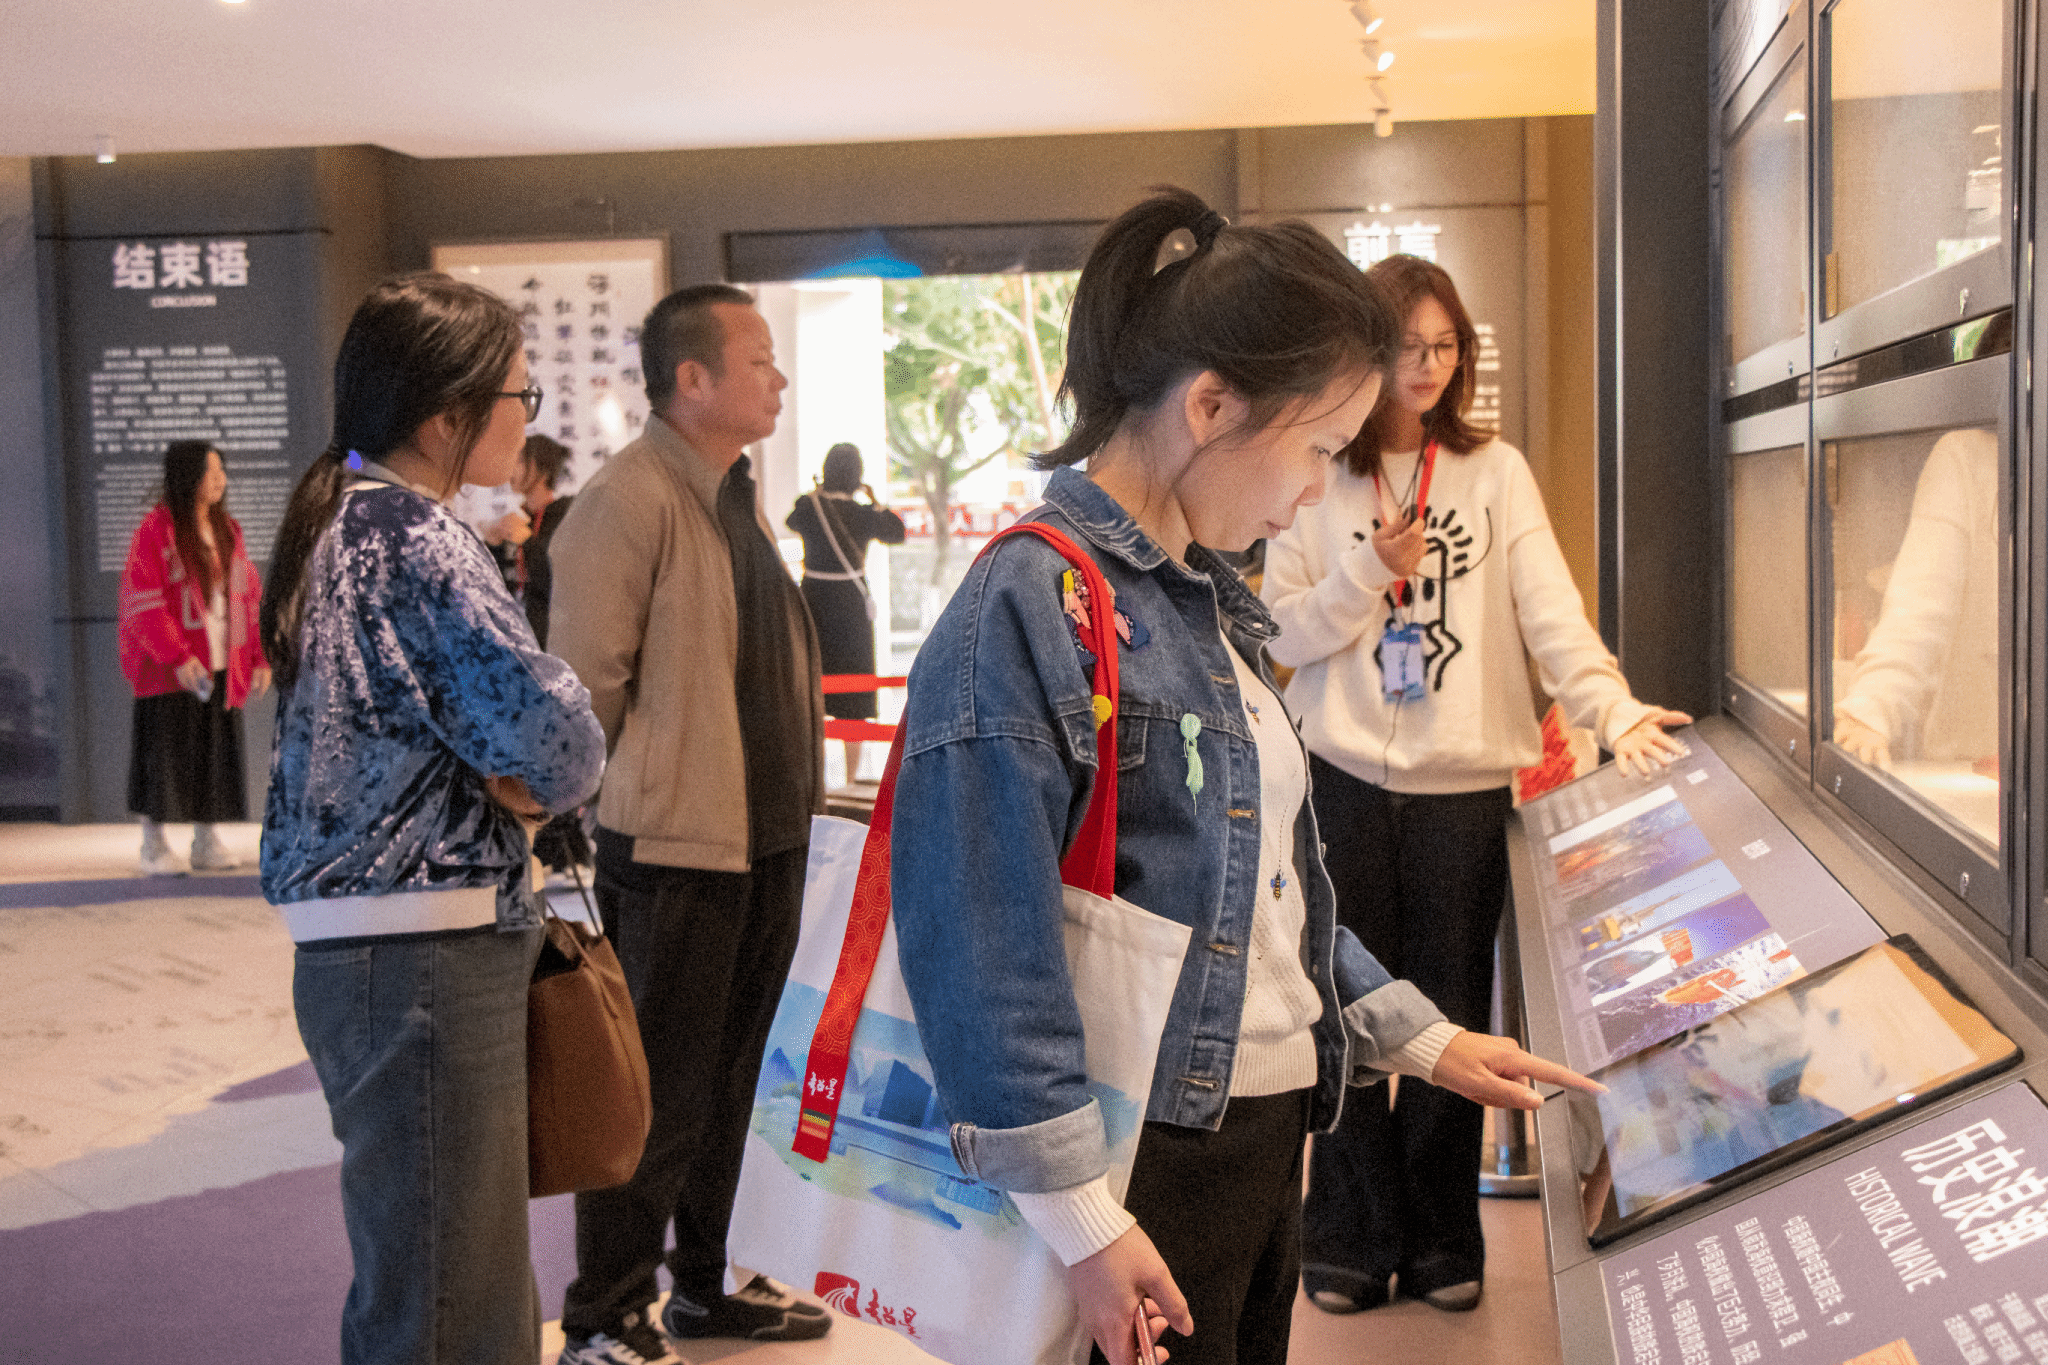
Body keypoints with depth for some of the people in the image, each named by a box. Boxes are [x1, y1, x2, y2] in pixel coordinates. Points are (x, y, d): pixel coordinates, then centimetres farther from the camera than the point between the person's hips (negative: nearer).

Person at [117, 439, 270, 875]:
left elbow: (250, 597, 12)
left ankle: (207, 842, 18)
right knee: (164, 755, -1)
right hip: (168, 673, -6)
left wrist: (260, 658, 4)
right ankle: (154, 847, 9)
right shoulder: (155, 531, -7)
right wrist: (178, 658, -20)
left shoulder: (227, 532, 12)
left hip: (221, 669, 6)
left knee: (216, 754, 8)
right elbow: (145, 604, -12)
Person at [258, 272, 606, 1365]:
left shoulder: (336, 523, 14)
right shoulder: (418, 541, -16)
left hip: (350, 948, 10)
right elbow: (555, 738, -22)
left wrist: (501, 783, 2)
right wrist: (535, 784, 0)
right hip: (425, 957, -10)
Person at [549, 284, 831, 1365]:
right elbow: (588, 684, -17)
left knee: (728, 1075, 18)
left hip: (765, 836, 9)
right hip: (674, 844, -9)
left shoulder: (737, 494, 14)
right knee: (659, 1092, 0)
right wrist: (643, 794, -8)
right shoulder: (627, 500, -15)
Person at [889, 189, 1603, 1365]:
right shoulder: (1030, 610, -19)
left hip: (1269, 1134, 9)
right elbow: (987, 946, -22)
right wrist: (1080, 1213, -20)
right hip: (1148, 1167, -9)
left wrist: (1418, 1038, 16)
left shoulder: (1214, 606, 10)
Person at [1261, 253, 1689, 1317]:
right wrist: (1369, 573, -12)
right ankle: (1350, 1240, 19)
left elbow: (1551, 612, -7)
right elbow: (1281, 635, 3)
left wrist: (1616, 710, -22)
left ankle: (1442, 1241, 23)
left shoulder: (1496, 472, 5)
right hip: (1347, 780, 0)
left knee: (1451, 1020, 8)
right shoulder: (1316, 479, 4)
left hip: (1464, 788, 1)